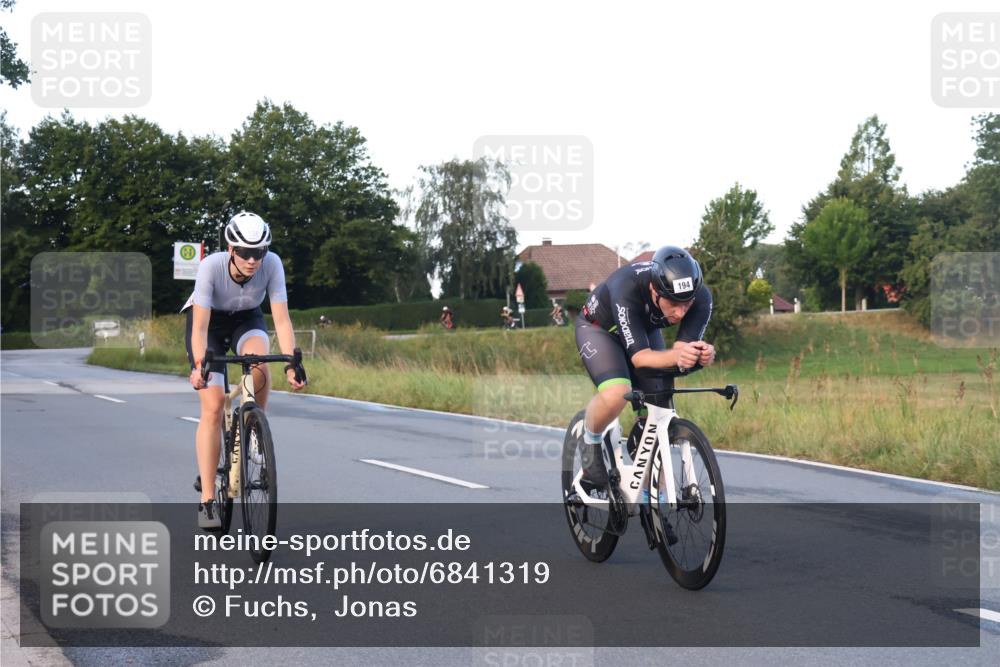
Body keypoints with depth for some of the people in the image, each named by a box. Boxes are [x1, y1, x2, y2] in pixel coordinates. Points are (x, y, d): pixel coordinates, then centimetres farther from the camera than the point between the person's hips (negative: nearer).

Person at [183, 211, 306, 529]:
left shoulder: (272, 264, -28)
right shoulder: (211, 266, -33)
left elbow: (281, 319, -28)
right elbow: (200, 326, -34)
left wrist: (291, 364, -40)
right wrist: (199, 366, -49)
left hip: (247, 319, 2)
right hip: (209, 321, -2)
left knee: (259, 366, -34)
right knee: (213, 407, -14)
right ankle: (207, 500, -10)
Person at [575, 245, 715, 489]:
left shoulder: (700, 298, -30)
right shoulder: (627, 289, -42)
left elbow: (684, 347, -32)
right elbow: (638, 356, -43)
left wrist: (700, 355, -56)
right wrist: (676, 355, -61)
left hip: (646, 330, 5)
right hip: (599, 327, -4)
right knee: (616, 393, -32)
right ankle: (590, 441, -1)